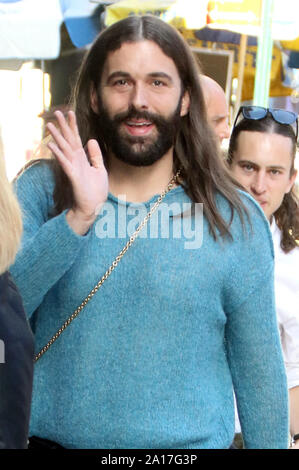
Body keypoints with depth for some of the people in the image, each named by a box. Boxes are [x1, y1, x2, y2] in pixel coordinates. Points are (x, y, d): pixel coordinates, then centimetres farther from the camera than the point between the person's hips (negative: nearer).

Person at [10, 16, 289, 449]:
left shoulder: (236, 219, -4)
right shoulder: (41, 190, -4)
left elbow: (259, 373, -1)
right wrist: (77, 219, -25)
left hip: (189, 442, 0)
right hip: (50, 435, 1)